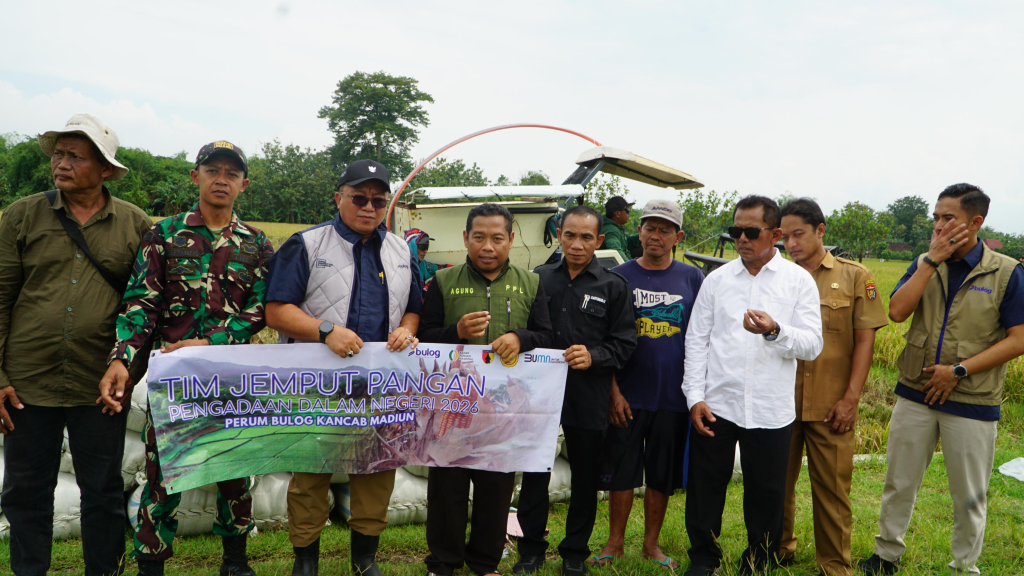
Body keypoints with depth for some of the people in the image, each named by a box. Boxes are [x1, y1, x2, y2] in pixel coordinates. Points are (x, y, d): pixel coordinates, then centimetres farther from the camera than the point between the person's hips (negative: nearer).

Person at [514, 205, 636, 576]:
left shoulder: (613, 286, 1)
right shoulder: (539, 278, 7)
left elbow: (624, 343, -2)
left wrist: (594, 357, -18)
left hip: (588, 397, -1)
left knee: (586, 476, 10)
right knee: (534, 473, 8)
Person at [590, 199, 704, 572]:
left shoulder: (691, 278, 4)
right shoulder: (620, 276, 1)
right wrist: (613, 391, -7)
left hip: (673, 397, 1)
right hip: (627, 395, -1)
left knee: (663, 474, 11)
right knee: (621, 471, 7)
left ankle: (651, 544, 28)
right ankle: (615, 542, 24)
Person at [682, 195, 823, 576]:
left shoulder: (799, 281, 1)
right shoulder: (717, 279, 6)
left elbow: (812, 345, -4)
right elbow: (696, 340, 5)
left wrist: (775, 330, -24)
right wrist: (695, 397, -2)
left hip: (771, 411, -1)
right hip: (715, 405, 1)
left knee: (765, 494, 10)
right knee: (705, 486, 9)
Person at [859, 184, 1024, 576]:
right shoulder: (925, 264, 4)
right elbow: (896, 312, -12)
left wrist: (959, 371, -16)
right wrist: (932, 260, -14)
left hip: (972, 403, -3)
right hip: (915, 394, 3)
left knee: (969, 496, 12)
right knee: (899, 483, 13)